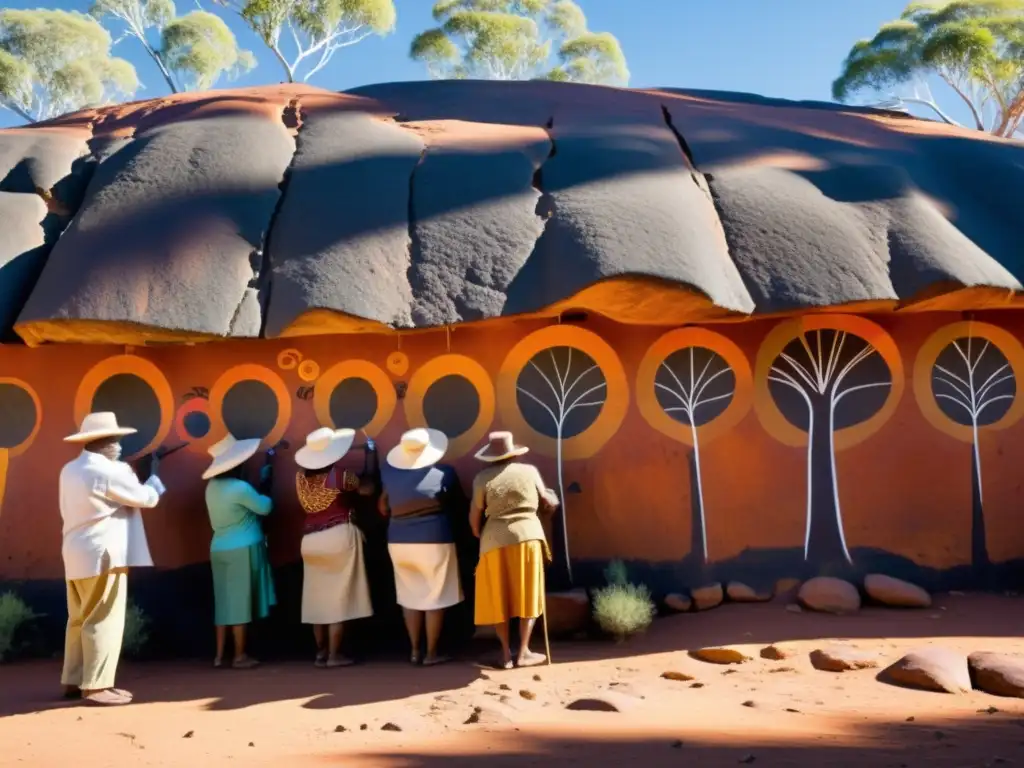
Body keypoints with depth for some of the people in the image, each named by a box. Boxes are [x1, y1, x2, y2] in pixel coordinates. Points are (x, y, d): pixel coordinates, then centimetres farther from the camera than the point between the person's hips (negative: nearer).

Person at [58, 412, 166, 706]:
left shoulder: (70, 470, 14)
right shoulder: (107, 471, -14)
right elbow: (146, 497, -6)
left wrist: (127, 474, 15)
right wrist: (154, 475, 12)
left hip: (77, 556, 9)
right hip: (102, 556, -9)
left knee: (80, 619, 14)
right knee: (102, 621, -6)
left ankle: (73, 681, 19)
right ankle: (96, 686, -4)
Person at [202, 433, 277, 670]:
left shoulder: (212, 487, 6)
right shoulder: (239, 487, -19)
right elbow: (265, 507, -8)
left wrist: (266, 467, 18)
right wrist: (264, 486, 10)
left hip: (219, 549, 8)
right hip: (243, 549, -7)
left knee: (224, 601, 11)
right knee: (240, 601, -1)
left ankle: (220, 655, 14)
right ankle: (240, 656, 5)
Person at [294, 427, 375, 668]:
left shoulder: (301, 476, 2)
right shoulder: (339, 474, -14)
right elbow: (368, 488, -5)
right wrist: (371, 456, 4)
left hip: (311, 540, 6)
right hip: (338, 537, -5)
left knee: (317, 598, 11)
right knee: (338, 597, -1)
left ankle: (321, 652, 16)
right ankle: (334, 655, 1)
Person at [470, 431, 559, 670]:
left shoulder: (482, 478, 0)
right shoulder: (529, 471, 2)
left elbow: (474, 517, 2)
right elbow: (546, 500, 12)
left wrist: (481, 537, 19)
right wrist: (553, 499, 35)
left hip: (495, 540, 0)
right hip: (527, 536, 0)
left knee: (498, 598, 9)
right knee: (527, 595, 8)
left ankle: (506, 653, 14)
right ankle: (523, 652, 9)